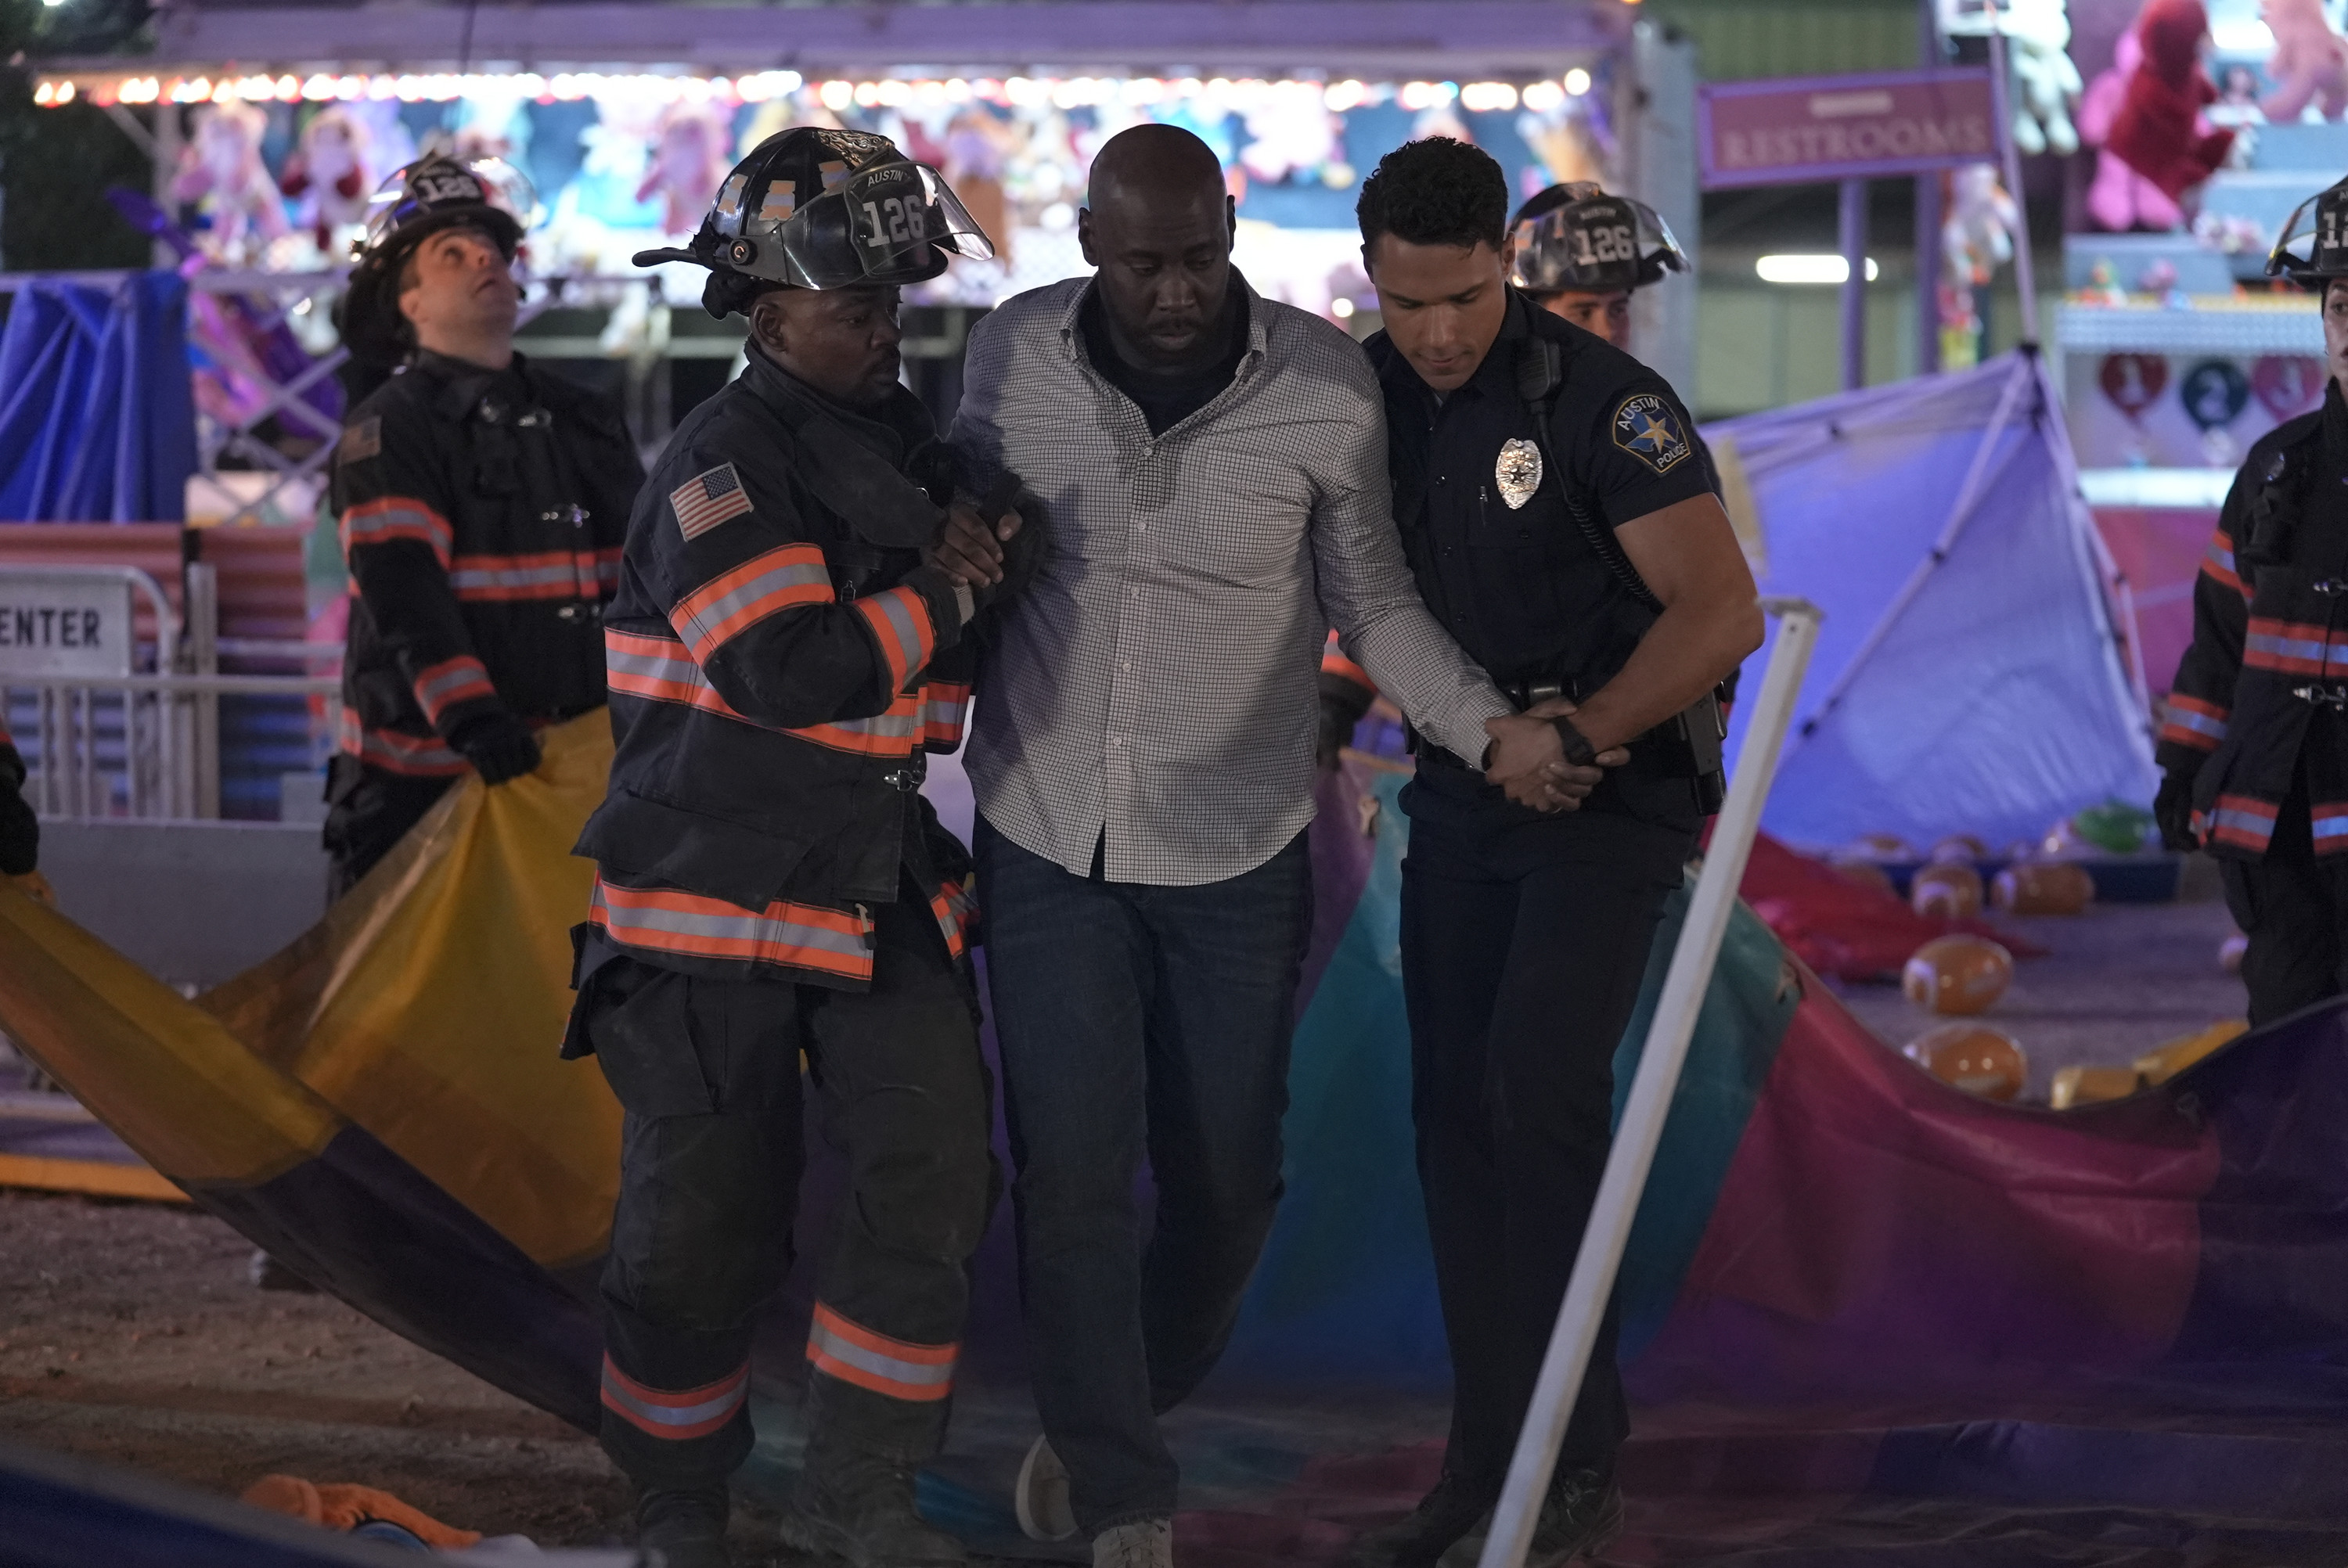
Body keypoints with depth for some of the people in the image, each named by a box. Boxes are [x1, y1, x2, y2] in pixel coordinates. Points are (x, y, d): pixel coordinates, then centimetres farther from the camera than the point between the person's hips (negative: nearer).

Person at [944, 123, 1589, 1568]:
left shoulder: (1327, 388, -11)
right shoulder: (1011, 358, -7)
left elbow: (1372, 603, -2)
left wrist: (1488, 728, -15)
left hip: (1237, 854, 0)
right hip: (1045, 839, 0)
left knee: (1227, 1179, 10)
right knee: (1074, 1181, -4)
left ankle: (1109, 1426, 37)